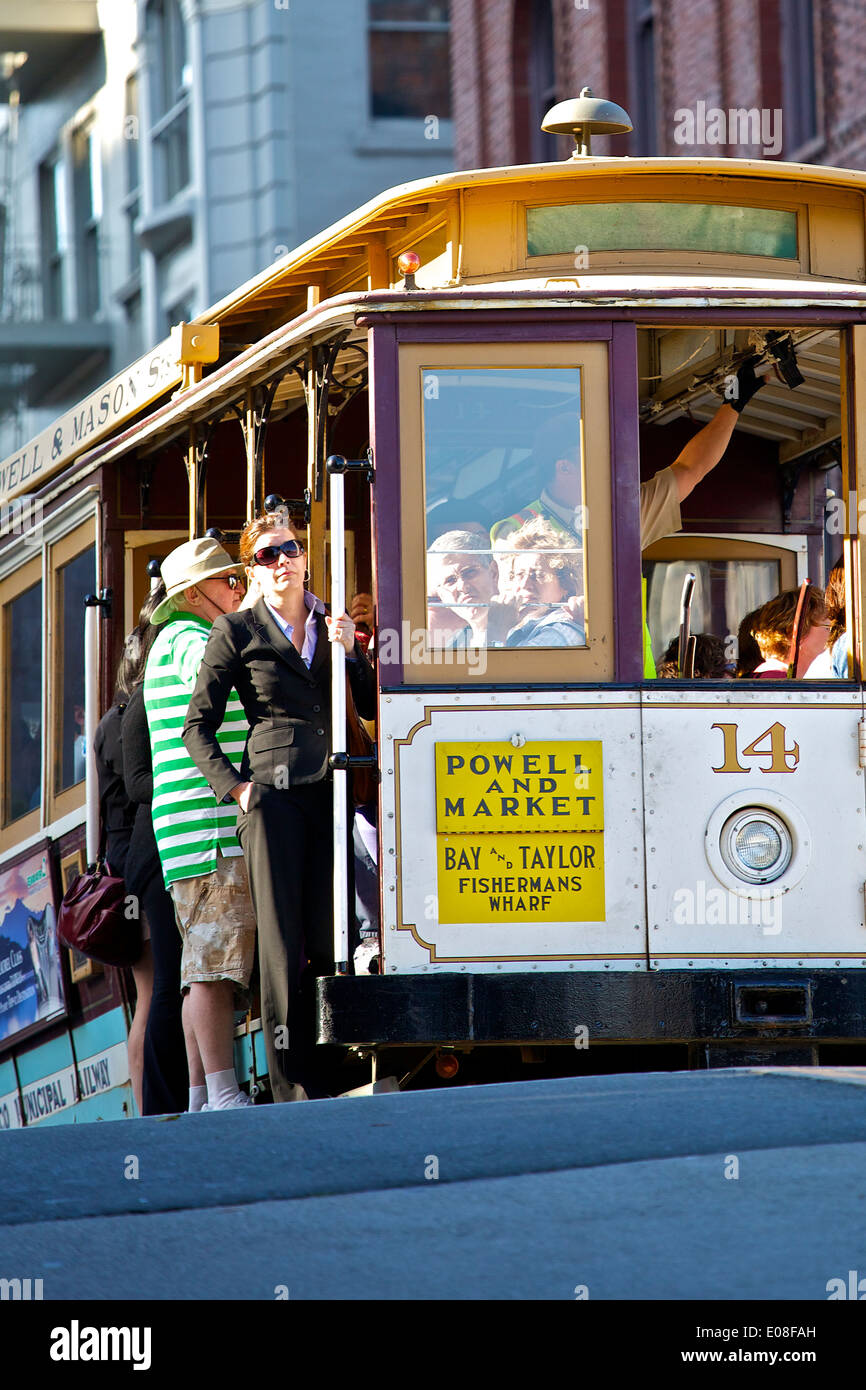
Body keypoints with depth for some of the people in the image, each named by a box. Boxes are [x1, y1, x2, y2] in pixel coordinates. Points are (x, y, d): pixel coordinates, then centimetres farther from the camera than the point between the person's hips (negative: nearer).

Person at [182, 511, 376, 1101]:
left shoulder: (335, 627, 18)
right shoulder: (237, 631, 7)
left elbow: (371, 710, 15)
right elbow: (198, 726, 7)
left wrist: (350, 652, 0)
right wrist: (234, 786, -5)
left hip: (330, 788, 3)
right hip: (272, 789, -3)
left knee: (329, 935, -1)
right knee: (282, 936, -6)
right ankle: (291, 1079, -6)